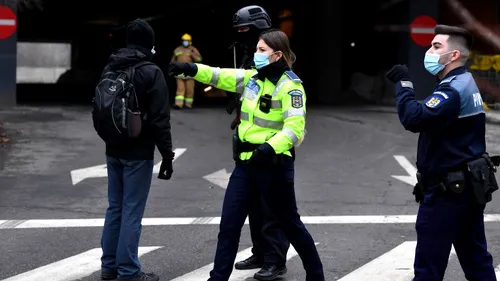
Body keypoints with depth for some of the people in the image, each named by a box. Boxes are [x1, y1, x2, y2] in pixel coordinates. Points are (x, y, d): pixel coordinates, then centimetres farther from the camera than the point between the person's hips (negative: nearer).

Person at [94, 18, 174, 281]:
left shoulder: (109, 69, 8)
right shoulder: (151, 72, -13)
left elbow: (98, 110, 17)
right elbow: (160, 119, -16)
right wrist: (167, 155, -11)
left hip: (113, 151, 7)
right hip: (138, 152, -7)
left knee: (115, 207, 14)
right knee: (132, 211, -4)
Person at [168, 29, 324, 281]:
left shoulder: (290, 86, -15)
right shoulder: (253, 78, 8)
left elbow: (295, 129, -23)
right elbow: (221, 76, 4)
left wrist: (269, 148, -37)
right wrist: (190, 69, -11)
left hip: (273, 164, -7)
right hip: (246, 163, 7)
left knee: (290, 224, 7)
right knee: (228, 224, 5)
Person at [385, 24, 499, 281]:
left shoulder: (453, 89, -19)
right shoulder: (465, 84, 15)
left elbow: (414, 118, -32)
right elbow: (432, 119, 12)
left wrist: (404, 84, -20)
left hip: (447, 190, -10)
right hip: (469, 186, 10)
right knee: (476, 259, 13)